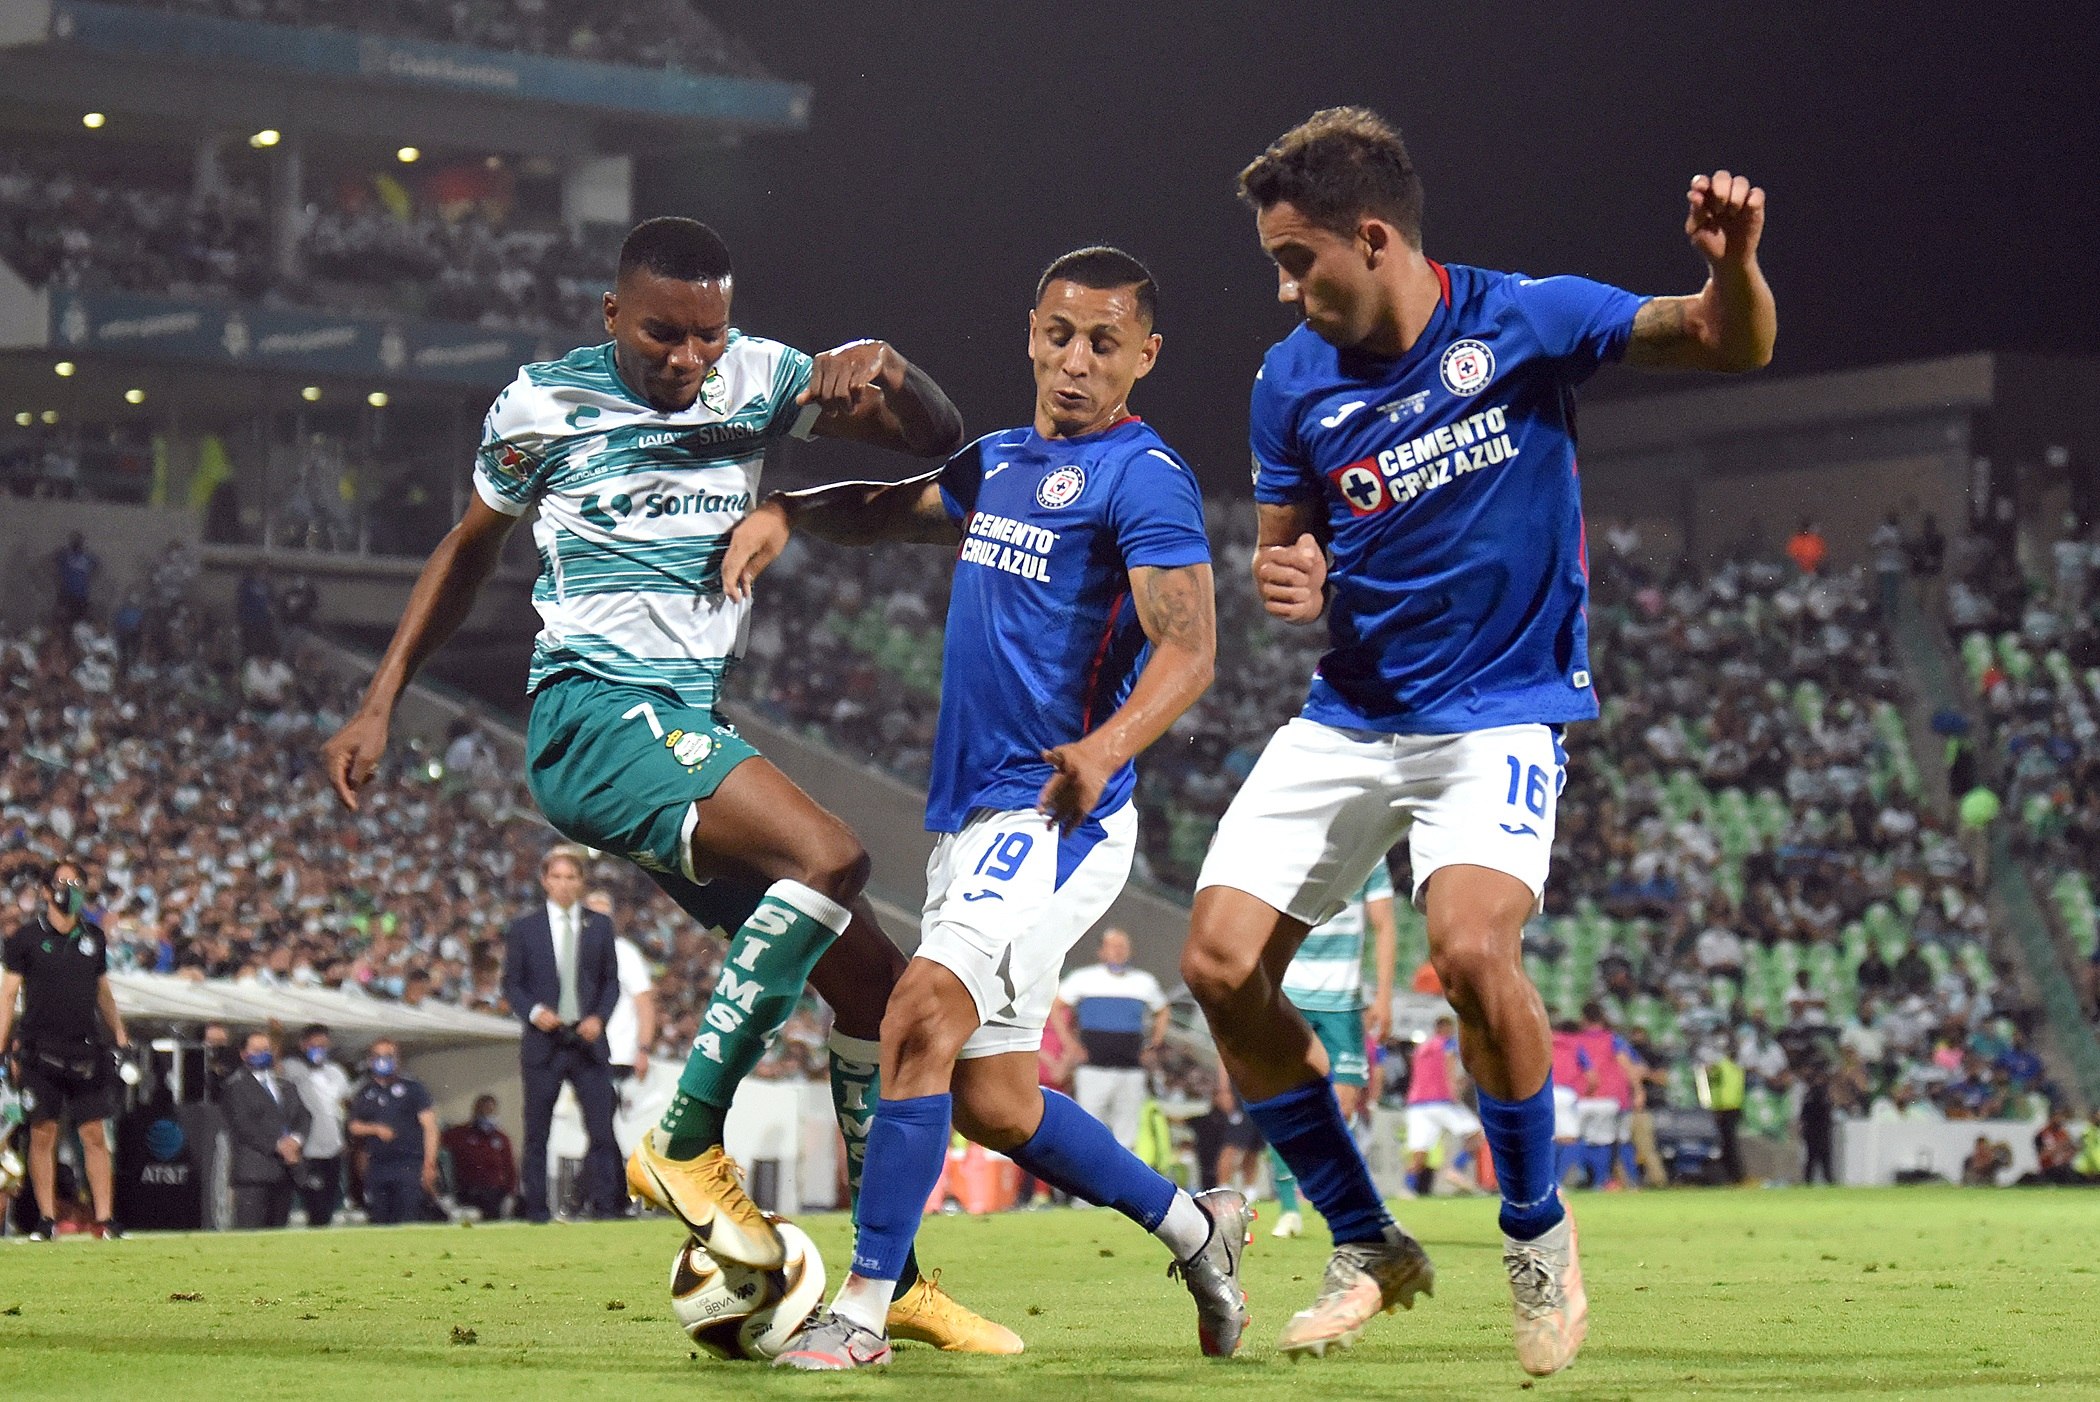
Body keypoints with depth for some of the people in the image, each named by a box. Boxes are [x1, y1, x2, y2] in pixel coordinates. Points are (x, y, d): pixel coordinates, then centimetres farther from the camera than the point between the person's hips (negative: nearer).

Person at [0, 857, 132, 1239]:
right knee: (43, 1134, -1)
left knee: (95, 1135, 0)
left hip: (86, 1051, 3)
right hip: (41, 1050, -3)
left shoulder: (94, 938, 11)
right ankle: (47, 1219, 5)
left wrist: (119, 1034, 12)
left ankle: (104, 1218, 0)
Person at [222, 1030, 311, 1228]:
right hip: (253, 1171, -7)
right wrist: (276, 1145, -14)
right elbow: (243, 1125, -9)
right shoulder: (236, 1087, 1)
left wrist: (296, 1139, -6)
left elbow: (304, 1116, 16)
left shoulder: (285, 1086, 24)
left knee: (279, 1226, 4)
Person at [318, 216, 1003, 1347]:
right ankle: (684, 1144, -23)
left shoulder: (755, 378, 9)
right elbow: (469, 548, 15)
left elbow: (937, 441, 7)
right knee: (829, 856, -29)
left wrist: (883, 367, -14)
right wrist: (378, 704, 14)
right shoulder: (543, 404, 0)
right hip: (593, 713, -6)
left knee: (874, 986, 3)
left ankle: (894, 1278, 13)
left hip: (694, 736, 6)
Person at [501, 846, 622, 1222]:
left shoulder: (599, 926, 10)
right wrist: (534, 1012, -12)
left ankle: (603, 1205, -4)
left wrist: (599, 1018, -6)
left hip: (588, 1038, 1)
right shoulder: (523, 929, 5)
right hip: (542, 1040, -1)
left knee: (602, 1130, -7)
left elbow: (611, 980, 11)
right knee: (536, 1134, 2)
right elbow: (511, 983, 6)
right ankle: (536, 1209, 6)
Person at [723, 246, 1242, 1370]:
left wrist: (1109, 746, -35)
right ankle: (1193, 1229, 27)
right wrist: (787, 512, 15)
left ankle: (862, 1310, -21)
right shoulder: (1001, 462, 17)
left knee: (922, 1018, -23)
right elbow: (897, 508, 35)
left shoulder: (1143, 478, -8)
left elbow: (1188, 649, -17)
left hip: (1059, 816, -9)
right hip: (972, 814, 9)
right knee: (992, 1103, 9)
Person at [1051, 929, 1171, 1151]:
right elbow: (1054, 1008, 8)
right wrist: (1070, 1045, -1)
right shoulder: (1083, 979, 5)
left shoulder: (1144, 982, 13)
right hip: (1093, 1068, -3)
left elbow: (1162, 1012, 27)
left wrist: (1153, 1047, 15)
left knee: (1127, 1133, 3)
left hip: (1131, 1070, 3)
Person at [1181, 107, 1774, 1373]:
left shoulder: (1521, 321, -11)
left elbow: (1732, 344, -10)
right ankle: (1368, 1245, 13)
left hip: (1502, 710, -5)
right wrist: (1285, 580, -12)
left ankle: (1538, 1231, -4)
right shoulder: (1294, 380, 0)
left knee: (1470, 945, -29)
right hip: (1349, 717, 5)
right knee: (1221, 965, -5)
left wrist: (1733, 263, -33)